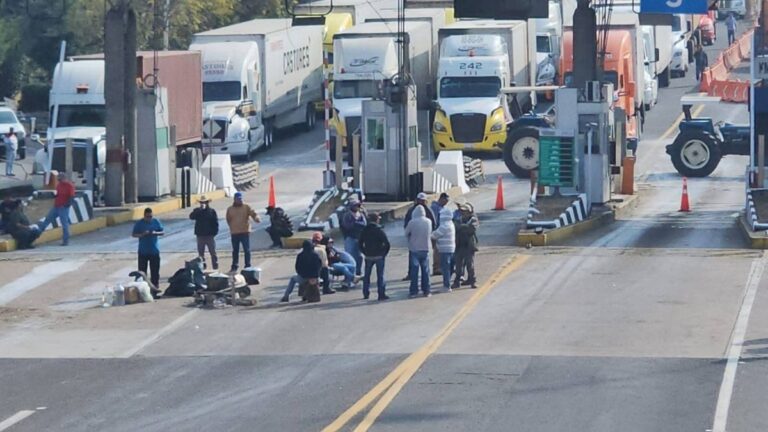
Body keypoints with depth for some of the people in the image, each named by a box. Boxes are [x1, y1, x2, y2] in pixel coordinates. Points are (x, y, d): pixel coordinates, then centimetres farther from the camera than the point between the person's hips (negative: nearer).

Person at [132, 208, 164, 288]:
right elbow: (134, 234, -2)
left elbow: (162, 232, 5)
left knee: (155, 270, 4)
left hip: (154, 250, 1)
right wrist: (142, 234, -20)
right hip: (143, 251, -1)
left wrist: (156, 233, -16)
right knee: (142, 270, 2)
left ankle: (155, 285, 13)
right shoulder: (139, 223, -3)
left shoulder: (156, 222, 1)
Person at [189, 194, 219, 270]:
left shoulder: (212, 211, 1)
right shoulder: (197, 211, 3)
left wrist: (215, 232, -9)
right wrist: (200, 209, -22)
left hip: (210, 235, -2)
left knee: (213, 253, 2)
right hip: (200, 235, 2)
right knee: (201, 253, 6)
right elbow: (191, 216, -16)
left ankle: (215, 268, 8)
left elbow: (216, 223, 1)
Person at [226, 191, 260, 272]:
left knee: (247, 250, -3)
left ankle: (248, 266, 4)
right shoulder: (230, 209, 8)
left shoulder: (246, 207, 1)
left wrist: (256, 218, -31)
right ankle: (234, 266, 20)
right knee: (235, 250, 10)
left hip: (245, 232, -2)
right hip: (234, 233, 2)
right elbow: (228, 219, 17)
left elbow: (253, 213, -11)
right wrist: (232, 227, 6)